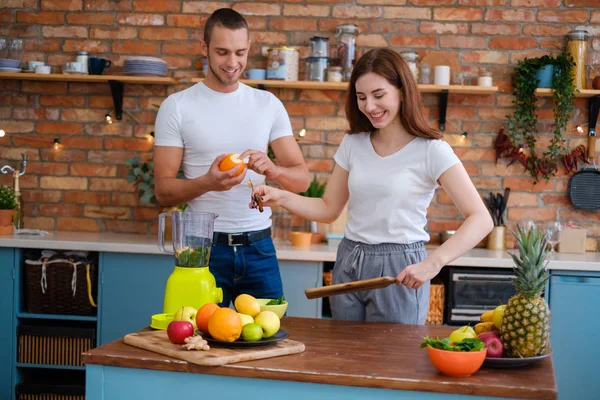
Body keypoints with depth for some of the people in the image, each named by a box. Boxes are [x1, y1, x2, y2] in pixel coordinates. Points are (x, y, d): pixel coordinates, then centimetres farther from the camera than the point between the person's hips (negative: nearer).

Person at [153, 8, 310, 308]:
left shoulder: (268, 104, 6)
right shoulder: (177, 106, -1)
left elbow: (302, 179, 4)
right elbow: (163, 190, -4)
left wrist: (272, 169, -18)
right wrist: (207, 182, -23)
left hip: (259, 247, 2)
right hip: (204, 247, -2)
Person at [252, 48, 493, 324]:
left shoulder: (430, 151, -11)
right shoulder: (353, 144, 6)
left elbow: (481, 220, -17)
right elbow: (329, 209, 13)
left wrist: (433, 263, -30)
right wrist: (281, 197, -4)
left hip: (399, 272, -5)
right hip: (349, 266, 5)